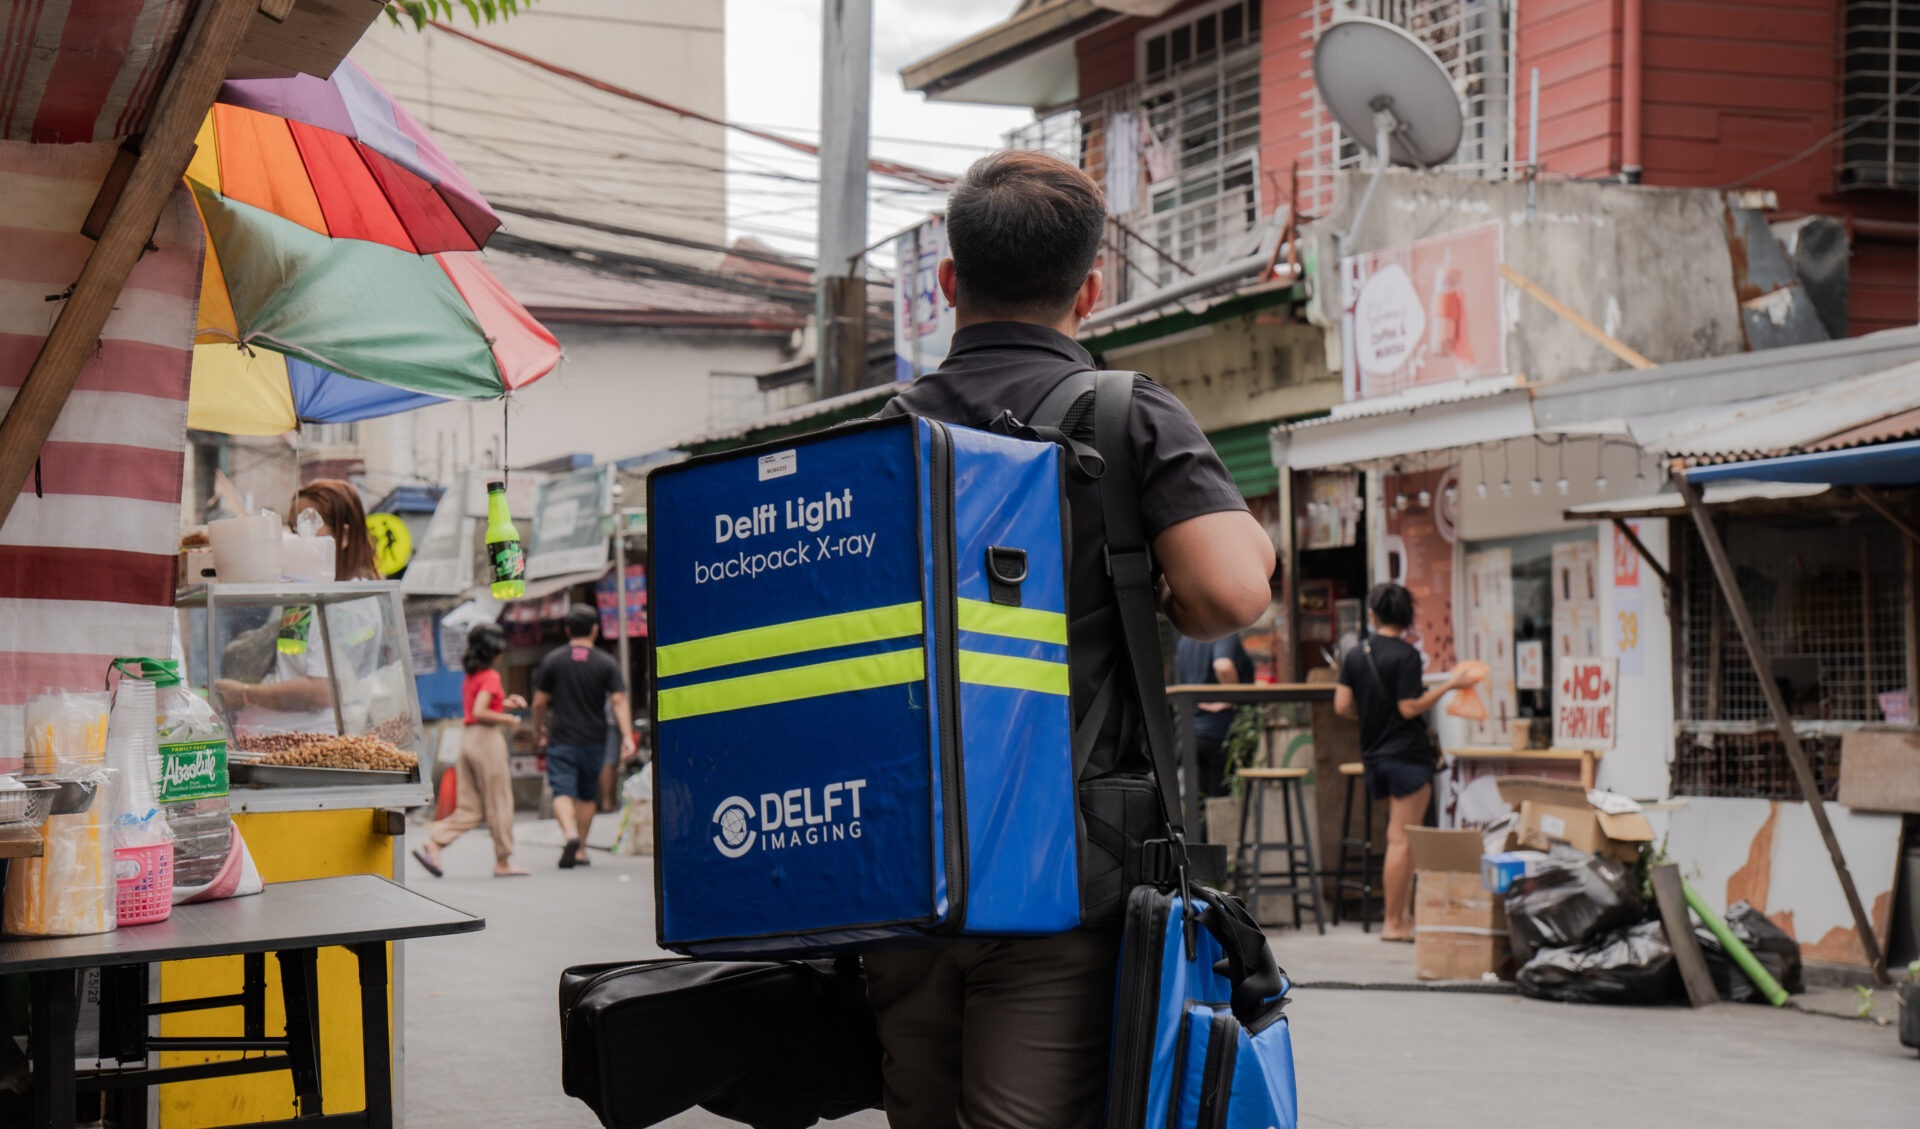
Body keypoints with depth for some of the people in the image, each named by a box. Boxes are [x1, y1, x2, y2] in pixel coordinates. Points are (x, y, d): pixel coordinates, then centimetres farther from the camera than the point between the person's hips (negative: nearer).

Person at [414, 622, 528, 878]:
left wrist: (504, 703, 18)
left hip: (468, 739, 8)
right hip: (487, 738, -8)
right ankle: (503, 863, 9)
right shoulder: (491, 676, -12)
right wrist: (507, 719, -10)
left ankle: (432, 844, -7)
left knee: (469, 808, 9)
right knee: (499, 805, 3)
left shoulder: (470, 676, 14)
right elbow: (479, 712, -21)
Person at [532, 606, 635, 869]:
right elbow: (619, 701, -10)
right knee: (587, 795, 16)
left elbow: (540, 702, 2)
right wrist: (627, 737, -14)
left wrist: (538, 726, 20)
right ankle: (581, 850, 20)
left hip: (561, 740, -2)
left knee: (563, 792, -5)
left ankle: (570, 834, -31)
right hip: (594, 740, 2)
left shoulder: (552, 660, -1)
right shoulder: (607, 663, -1)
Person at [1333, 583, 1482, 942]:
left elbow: (1342, 706, 3)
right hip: (1407, 754, -7)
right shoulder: (1405, 655, -13)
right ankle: (1394, 923, -3)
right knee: (1402, 840, -4)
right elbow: (1410, 708, -17)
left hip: (1373, 756, 7)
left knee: (1400, 838, 16)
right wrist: (1448, 684, -10)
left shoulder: (1355, 655, 5)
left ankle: (1404, 914, 16)